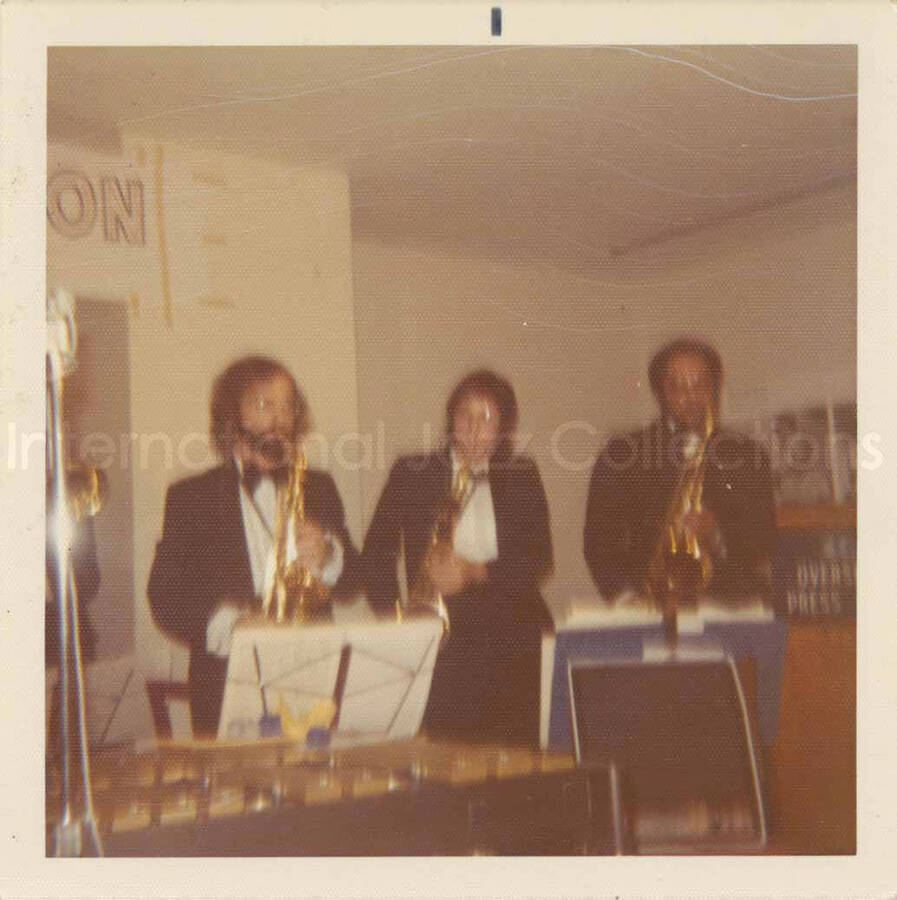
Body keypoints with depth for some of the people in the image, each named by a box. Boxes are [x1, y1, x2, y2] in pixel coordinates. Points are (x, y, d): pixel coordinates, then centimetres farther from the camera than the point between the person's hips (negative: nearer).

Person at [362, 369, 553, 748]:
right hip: (440, 639, -1)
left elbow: (539, 558, 4)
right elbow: (376, 553, 8)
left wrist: (476, 572, -10)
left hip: (510, 636, 1)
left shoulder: (522, 477, 12)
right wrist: (392, 617, -3)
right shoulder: (413, 473, 8)